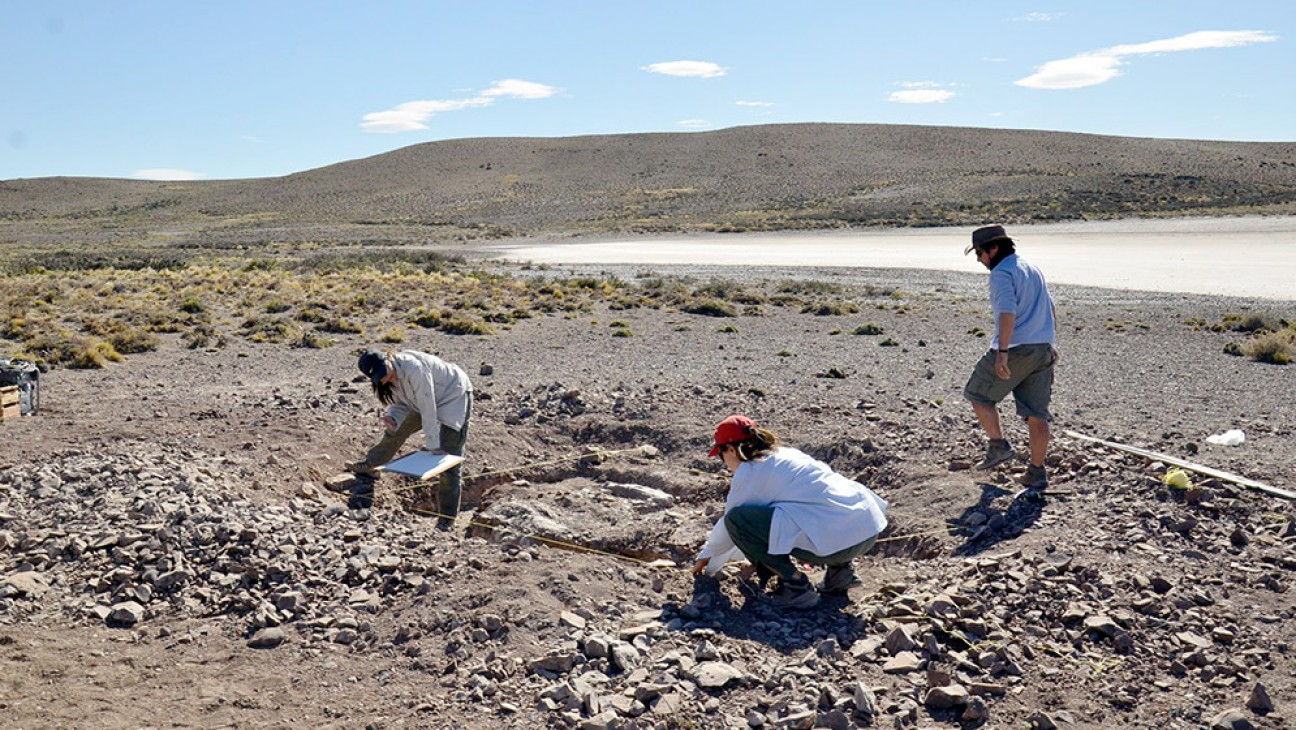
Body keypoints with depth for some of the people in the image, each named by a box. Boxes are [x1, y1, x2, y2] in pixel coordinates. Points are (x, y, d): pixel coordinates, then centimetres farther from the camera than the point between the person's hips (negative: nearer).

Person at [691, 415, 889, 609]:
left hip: (835, 539, -9)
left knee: (736, 519, -5)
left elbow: (730, 522, 12)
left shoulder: (749, 472, 1)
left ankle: (796, 586, -3)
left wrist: (706, 559, 31)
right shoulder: (785, 454, 25)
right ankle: (838, 569, 19)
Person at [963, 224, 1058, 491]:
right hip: (1043, 350, 8)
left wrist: (1002, 352, -27)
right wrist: (1050, 344, 35)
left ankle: (998, 445, 8)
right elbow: (1051, 309, 28)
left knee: (978, 394, 11)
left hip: (1015, 349, -8)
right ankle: (1037, 472, 10)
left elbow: (1008, 311, -23)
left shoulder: (1001, 273, -9)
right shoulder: (1033, 269, 20)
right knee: (1036, 413, 7)